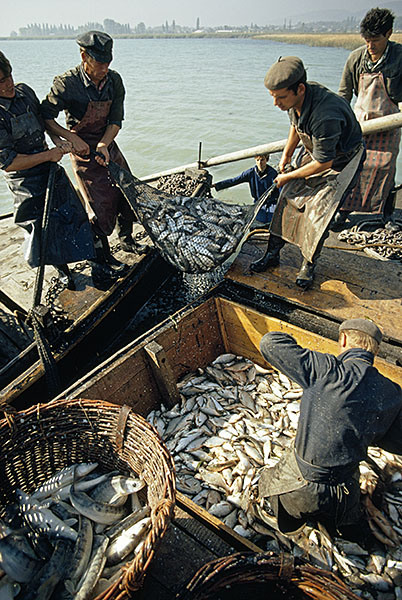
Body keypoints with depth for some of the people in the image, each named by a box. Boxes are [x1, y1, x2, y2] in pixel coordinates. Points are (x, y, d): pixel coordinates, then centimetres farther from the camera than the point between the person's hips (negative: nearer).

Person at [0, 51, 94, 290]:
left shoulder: (24, 91, -3)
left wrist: (58, 140, -1)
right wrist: (49, 155, -22)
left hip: (50, 169, 7)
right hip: (27, 183, -7)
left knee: (71, 213, 19)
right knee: (45, 228, 5)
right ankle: (63, 270, 28)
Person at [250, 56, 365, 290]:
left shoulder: (325, 116, -40)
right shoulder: (296, 98, -15)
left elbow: (323, 163, -29)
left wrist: (289, 177, -17)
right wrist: (287, 154, 16)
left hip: (341, 162, -7)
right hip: (313, 151, 8)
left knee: (318, 213, -16)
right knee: (289, 199, 0)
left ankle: (309, 265, 3)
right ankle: (273, 254, 10)